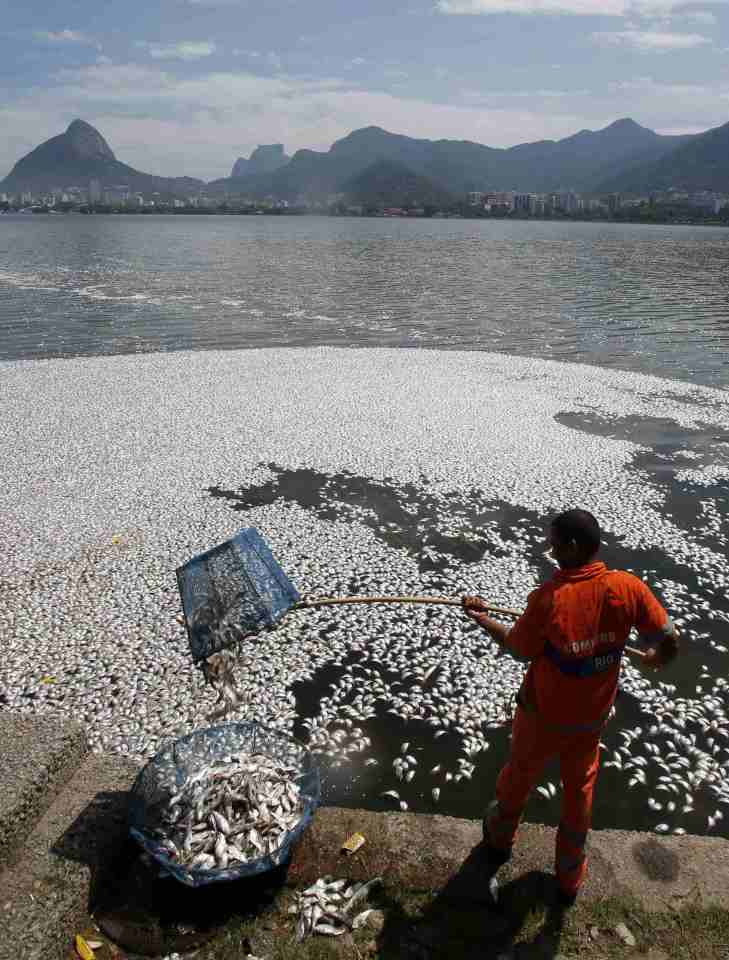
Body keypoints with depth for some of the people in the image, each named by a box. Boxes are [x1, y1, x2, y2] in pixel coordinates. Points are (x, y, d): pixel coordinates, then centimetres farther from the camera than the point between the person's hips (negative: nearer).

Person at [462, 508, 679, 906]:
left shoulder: (548, 597, -29)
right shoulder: (627, 587, -21)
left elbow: (521, 648, -13)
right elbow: (670, 642, -13)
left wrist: (481, 618, 1)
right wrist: (654, 659, 10)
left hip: (541, 714, -2)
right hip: (591, 717, 2)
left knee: (519, 775, 25)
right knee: (579, 790, 25)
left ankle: (499, 838, 52)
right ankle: (569, 877, 43)